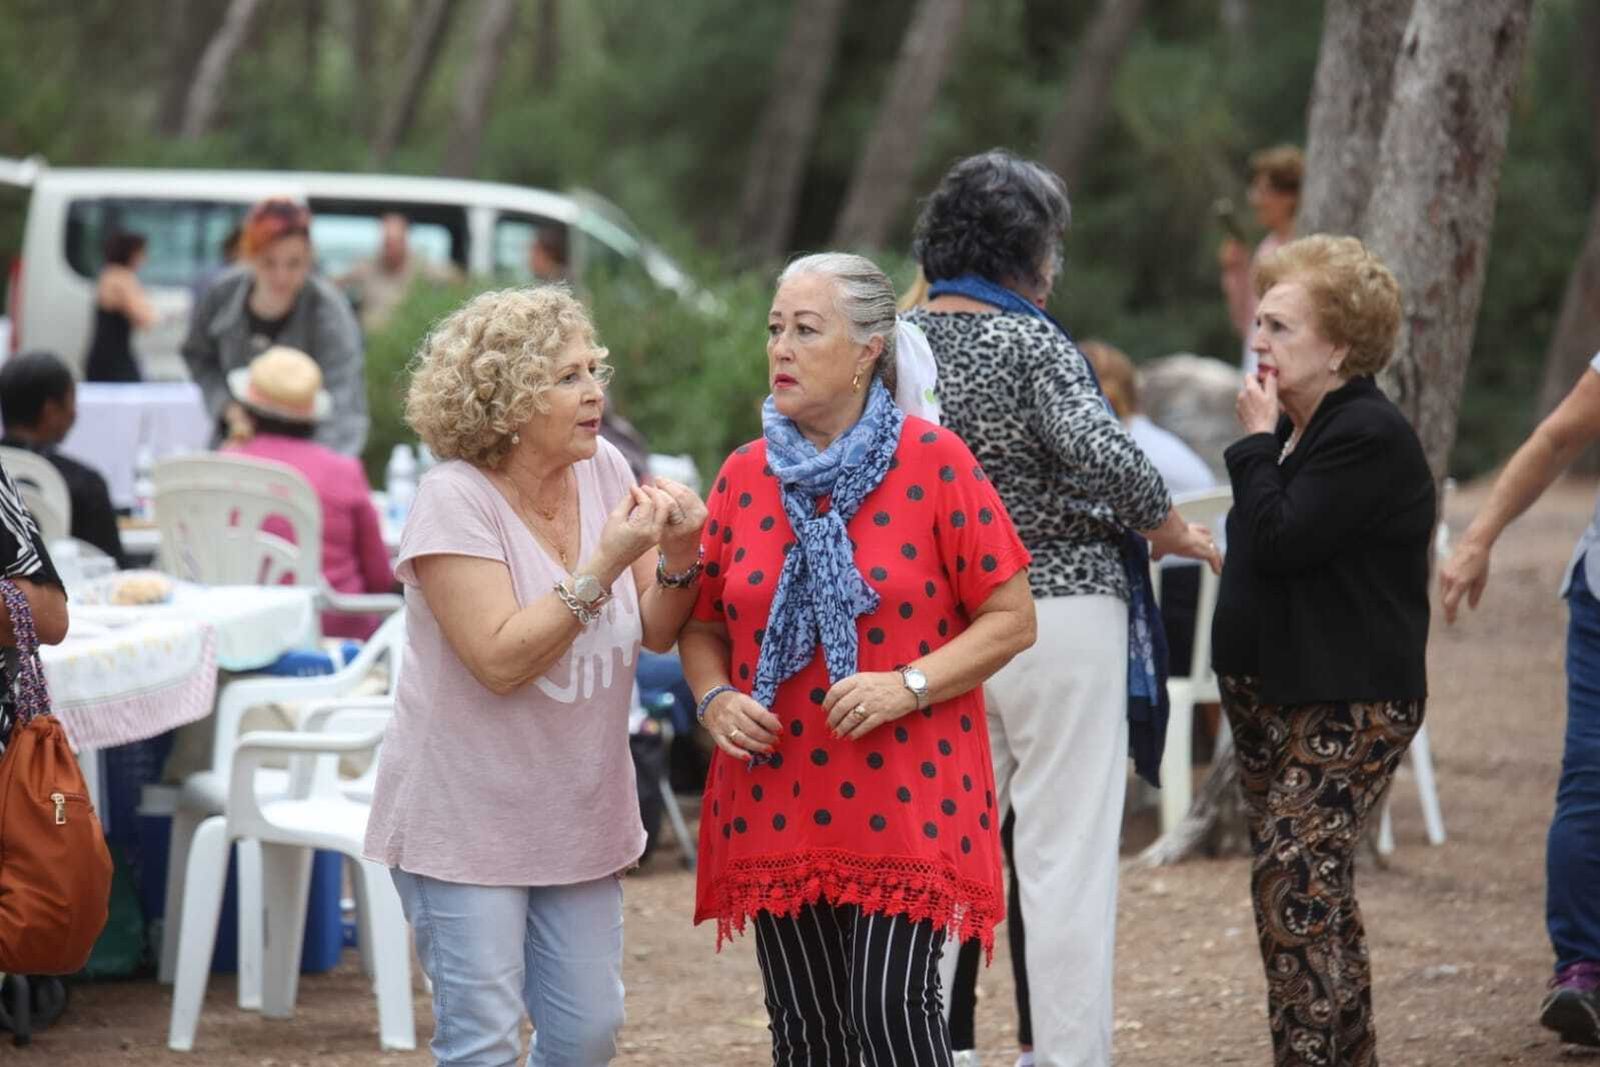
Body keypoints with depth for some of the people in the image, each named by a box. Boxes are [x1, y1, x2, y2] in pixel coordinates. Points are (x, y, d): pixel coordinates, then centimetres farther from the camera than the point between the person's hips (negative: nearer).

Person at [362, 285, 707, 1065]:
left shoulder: (603, 472, 1)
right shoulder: (454, 499, -16)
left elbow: (655, 634, 5)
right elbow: (501, 659, -24)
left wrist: (679, 557, -15)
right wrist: (605, 564, -26)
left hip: (578, 818, 6)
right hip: (469, 820, -6)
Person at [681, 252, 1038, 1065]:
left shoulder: (934, 464, -4)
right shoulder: (744, 474, 7)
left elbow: (1011, 618, -4)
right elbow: (700, 623, 15)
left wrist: (910, 685, -17)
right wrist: (715, 697, -6)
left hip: (905, 806, -4)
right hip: (777, 807, 4)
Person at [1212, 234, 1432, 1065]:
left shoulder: (1370, 438, -16)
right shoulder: (1295, 429, 14)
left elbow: (1279, 541, -23)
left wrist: (1256, 443, -13)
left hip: (1348, 706, -10)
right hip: (1273, 695, 10)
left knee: (1293, 886, -14)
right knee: (1317, 893, 13)